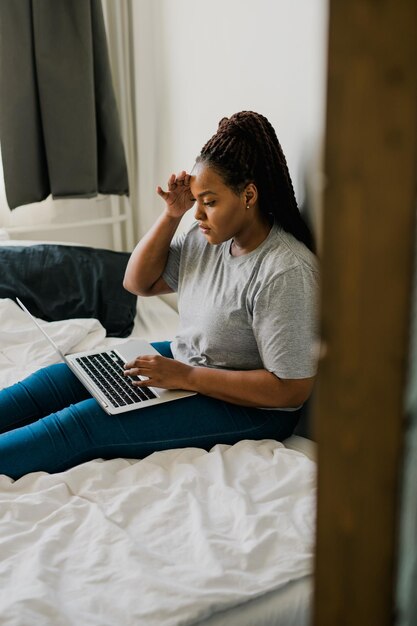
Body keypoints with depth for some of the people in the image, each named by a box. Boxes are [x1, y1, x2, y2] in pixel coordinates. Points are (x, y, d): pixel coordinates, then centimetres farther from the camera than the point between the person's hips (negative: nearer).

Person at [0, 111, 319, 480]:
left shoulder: (286, 272, -26)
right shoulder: (208, 236, -2)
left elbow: (293, 389, -25)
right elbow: (138, 283, 8)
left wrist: (185, 377, -24)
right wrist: (172, 215, -7)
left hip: (249, 407, -8)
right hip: (184, 362, 8)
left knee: (81, 424, -19)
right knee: (54, 380, 0)